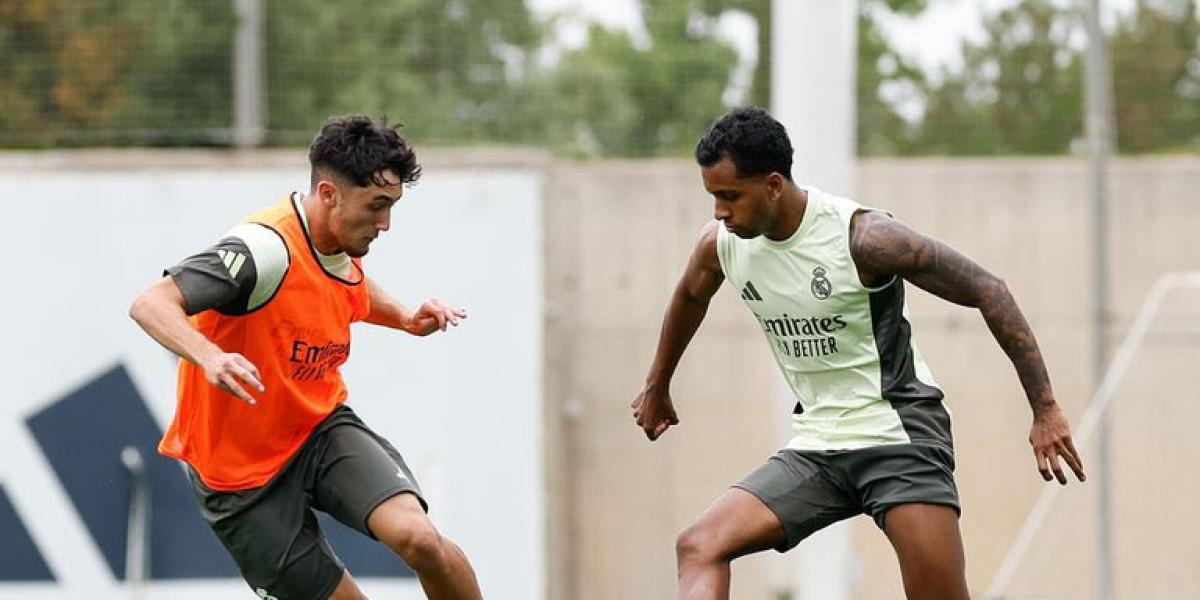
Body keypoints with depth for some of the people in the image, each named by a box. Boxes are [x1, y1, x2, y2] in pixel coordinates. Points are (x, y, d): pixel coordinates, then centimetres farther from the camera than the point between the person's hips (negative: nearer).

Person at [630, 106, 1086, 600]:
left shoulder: (863, 237, -19)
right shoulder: (720, 244, -2)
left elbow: (987, 291, -13)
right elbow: (689, 297, 24)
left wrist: (1045, 410, -15)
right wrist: (657, 385, 39)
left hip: (898, 431, -6)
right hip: (816, 445, 6)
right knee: (699, 548, -14)